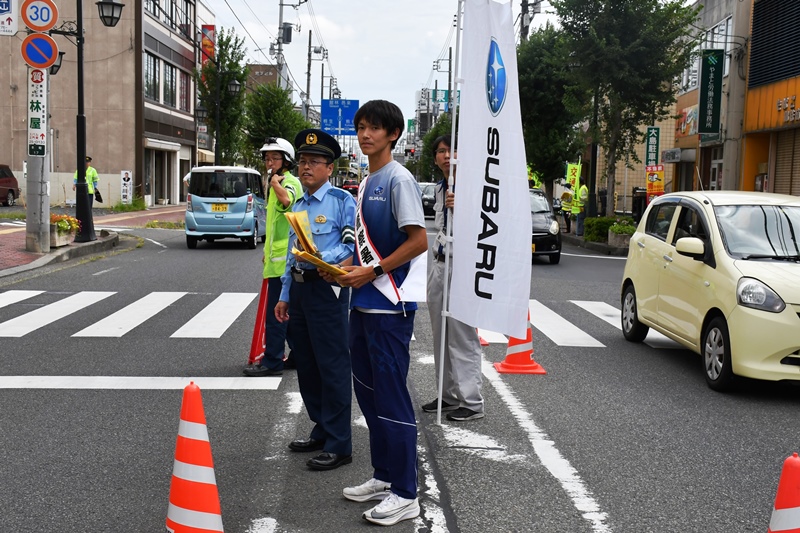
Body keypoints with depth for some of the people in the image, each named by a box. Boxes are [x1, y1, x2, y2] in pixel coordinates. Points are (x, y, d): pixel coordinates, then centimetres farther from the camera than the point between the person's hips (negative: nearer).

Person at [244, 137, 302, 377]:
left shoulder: (290, 181, -11)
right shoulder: (278, 183, 21)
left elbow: (287, 199, -38)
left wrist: (275, 181, -24)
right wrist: (268, 251, 27)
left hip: (283, 259, -11)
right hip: (278, 257, 11)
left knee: (275, 313, -7)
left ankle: (272, 362, -2)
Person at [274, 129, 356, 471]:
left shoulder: (342, 200, -8)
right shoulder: (298, 205, 17)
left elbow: (353, 245, -13)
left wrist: (325, 261, -26)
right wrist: (285, 296, 20)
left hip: (326, 288, -8)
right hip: (298, 288, 9)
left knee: (332, 366, -4)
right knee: (306, 365, 15)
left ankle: (339, 445, 4)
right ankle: (322, 431, 30)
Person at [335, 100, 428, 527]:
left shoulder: (399, 179, -11)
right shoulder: (365, 183, 16)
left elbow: (418, 241, -17)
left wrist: (372, 272, -17)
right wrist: (345, 269, 5)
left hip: (389, 306, -9)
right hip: (363, 303, 10)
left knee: (391, 396, -5)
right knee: (367, 391, 15)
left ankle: (405, 494, 4)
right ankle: (384, 476, 29)